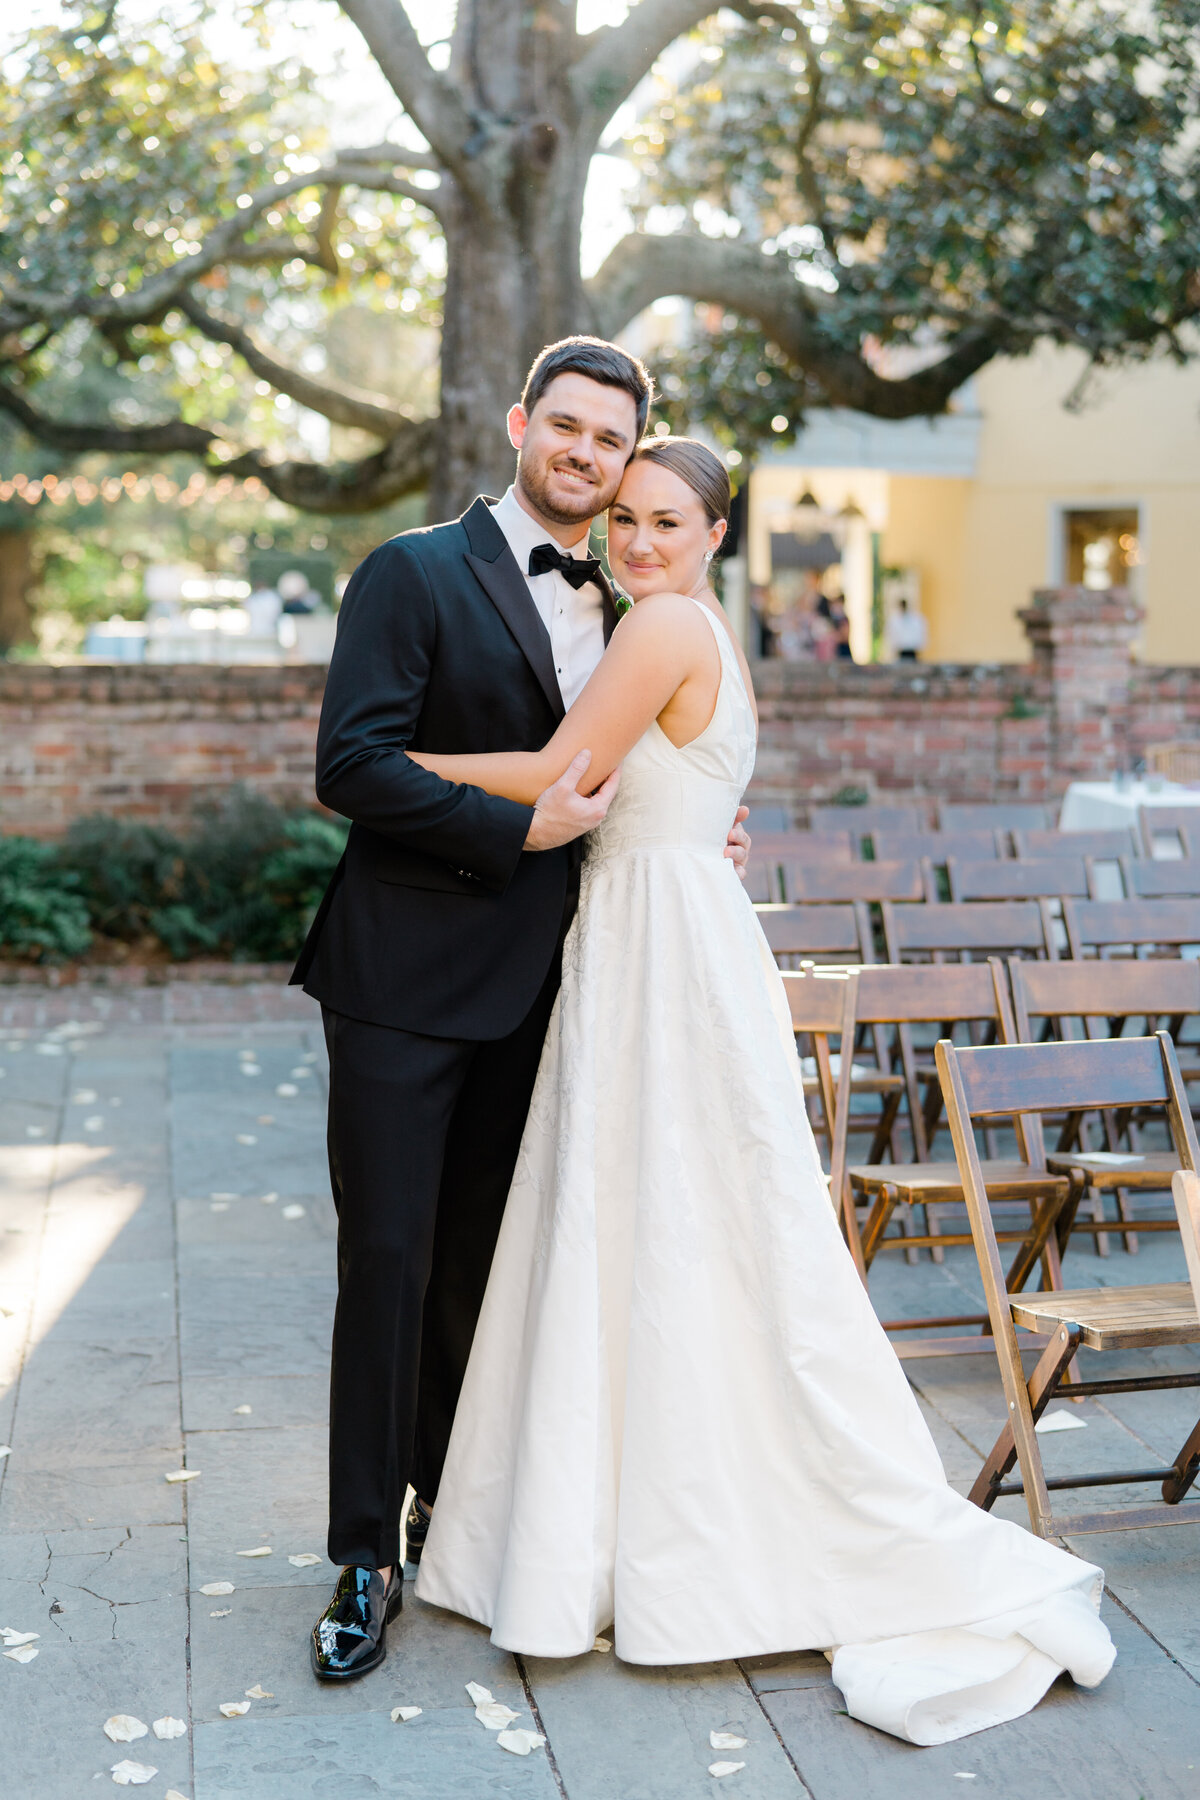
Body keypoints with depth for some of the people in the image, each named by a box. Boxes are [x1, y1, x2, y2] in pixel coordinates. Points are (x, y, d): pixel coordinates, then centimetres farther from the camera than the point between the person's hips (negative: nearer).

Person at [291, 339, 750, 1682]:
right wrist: (523, 829, -18)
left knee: (481, 1263, 15)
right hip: (405, 978, -5)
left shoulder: (614, 610, 14)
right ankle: (365, 1557, 12)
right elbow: (351, 765, -16)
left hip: (528, 989, 6)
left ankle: (451, 1513, 31)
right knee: (389, 1262, -2)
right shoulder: (415, 573, -6)